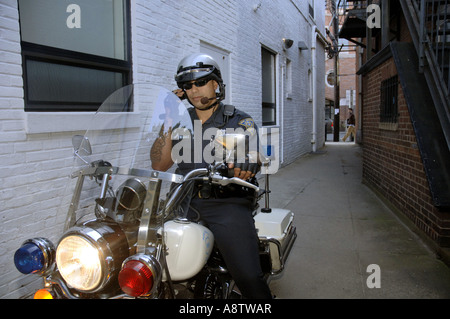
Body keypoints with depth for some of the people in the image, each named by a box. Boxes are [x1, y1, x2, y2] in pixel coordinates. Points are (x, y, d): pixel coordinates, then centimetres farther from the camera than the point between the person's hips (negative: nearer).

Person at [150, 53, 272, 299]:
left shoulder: (240, 121, 8)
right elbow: (158, 165, 10)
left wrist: (248, 160, -35)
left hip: (227, 202, -3)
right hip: (185, 202, 4)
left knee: (249, 279, -21)